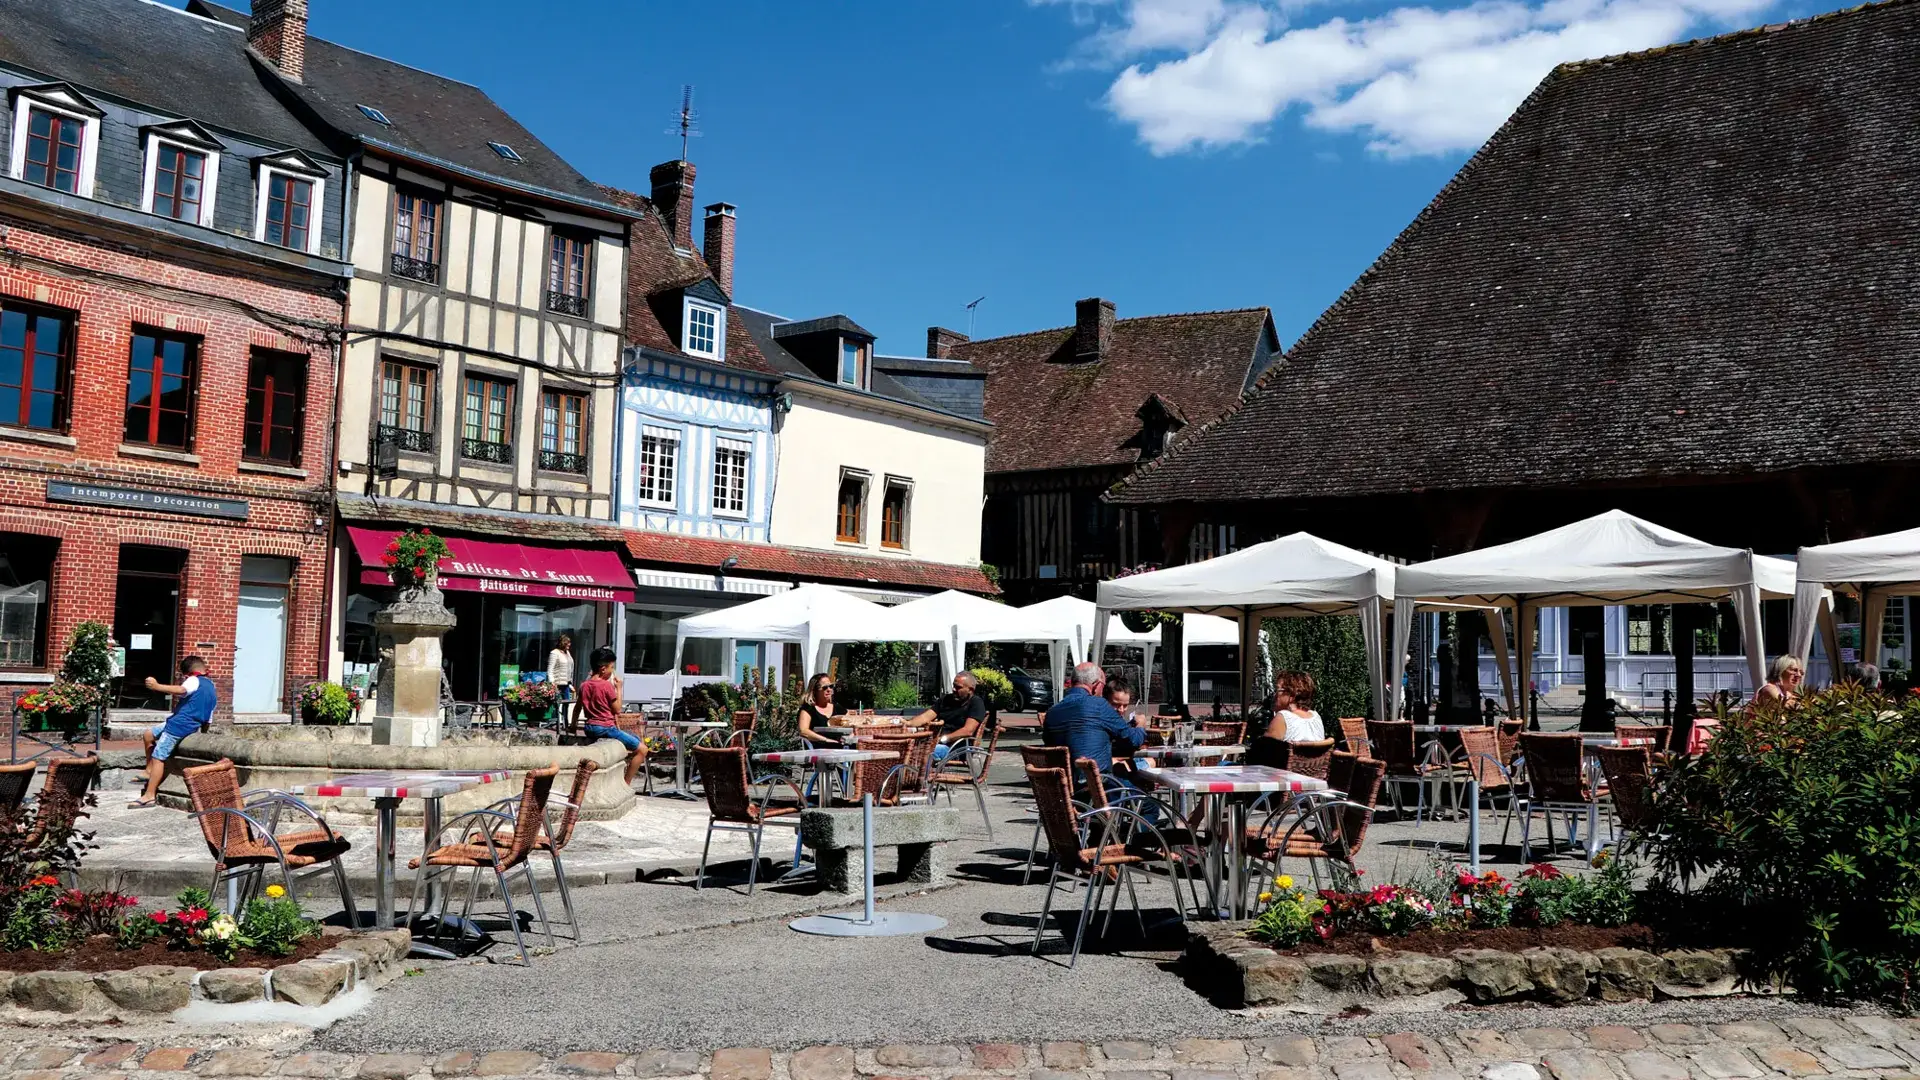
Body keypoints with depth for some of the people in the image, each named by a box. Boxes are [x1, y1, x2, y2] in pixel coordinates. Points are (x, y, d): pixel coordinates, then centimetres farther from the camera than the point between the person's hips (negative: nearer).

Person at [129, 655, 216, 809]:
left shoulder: (195, 681, -5)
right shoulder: (213, 690, 18)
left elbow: (181, 690, -30)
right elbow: (208, 720, 19)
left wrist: (157, 686, -32)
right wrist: (201, 732, 29)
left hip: (179, 724, -9)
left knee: (158, 757, -9)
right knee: (149, 735, 26)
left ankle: (149, 795, -14)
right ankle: (149, 771, 29)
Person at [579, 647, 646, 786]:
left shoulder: (584, 685, 7)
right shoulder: (607, 685, -14)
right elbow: (617, 709, -8)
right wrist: (618, 688, -3)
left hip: (590, 728, 9)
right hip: (606, 728, -9)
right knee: (642, 749, -6)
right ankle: (626, 784, -8)